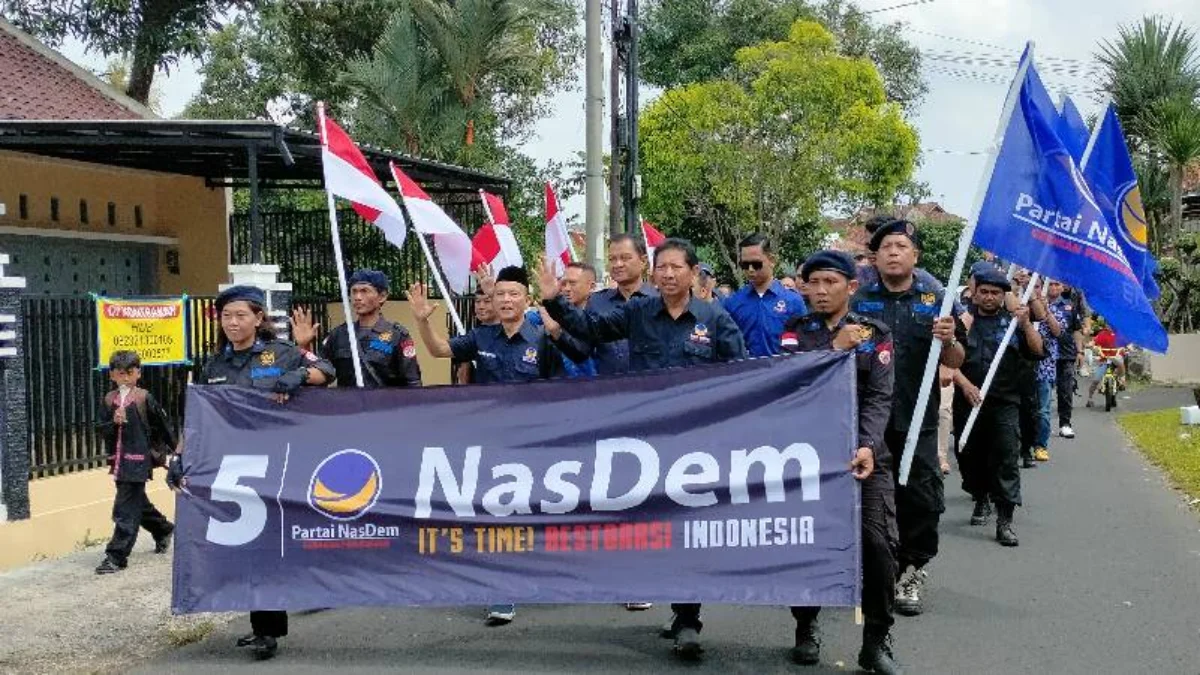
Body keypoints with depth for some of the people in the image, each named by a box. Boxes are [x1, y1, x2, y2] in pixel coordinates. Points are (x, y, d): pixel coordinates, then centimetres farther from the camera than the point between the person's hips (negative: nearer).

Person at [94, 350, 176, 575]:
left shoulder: (144, 398, -6)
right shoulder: (109, 400, 6)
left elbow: (162, 423, 4)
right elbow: (102, 430, 4)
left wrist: (173, 449, 11)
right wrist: (113, 422, -16)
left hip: (138, 460, -6)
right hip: (119, 461, 6)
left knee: (126, 508, -7)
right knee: (137, 502, 20)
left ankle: (116, 555, -4)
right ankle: (163, 530, 44)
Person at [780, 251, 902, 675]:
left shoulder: (875, 334, 6)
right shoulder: (796, 331, 9)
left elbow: (879, 397, -5)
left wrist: (868, 446, -21)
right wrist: (834, 348, -12)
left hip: (863, 452, -1)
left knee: (879, 544, -9)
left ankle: (876, 641, 6)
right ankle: (806, 630, 22)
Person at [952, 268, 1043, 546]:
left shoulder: (1013, 321, 8)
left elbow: (1037, 352, -1)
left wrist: (1026, 324, -13)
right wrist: (965, 384, -13)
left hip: (1005, 402, -1)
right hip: (968, 401, 1)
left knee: (1006, 458, -10)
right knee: (969, 455, 9)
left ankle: (1005, 519, -10)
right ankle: (981, 500, 33)